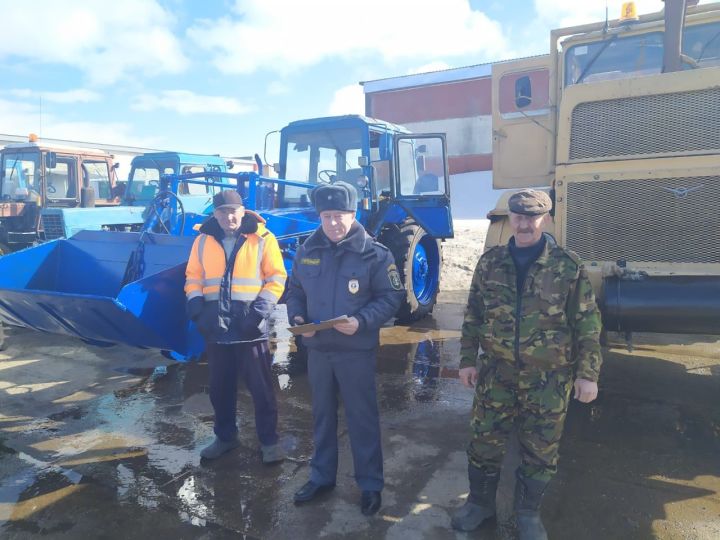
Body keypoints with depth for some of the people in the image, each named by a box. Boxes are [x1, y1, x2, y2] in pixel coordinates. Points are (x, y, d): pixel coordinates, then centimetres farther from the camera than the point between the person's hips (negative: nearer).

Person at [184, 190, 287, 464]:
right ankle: (225, 436, 34)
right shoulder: (203, 240, 7)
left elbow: (276, 277, -2)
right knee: (220, 387, 15)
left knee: (260, 386, 4)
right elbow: (193, 277, 12)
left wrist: (261, 309, -14)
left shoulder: (262, 238, -3)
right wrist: (196, 305, -5)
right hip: (215, 326, 4)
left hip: (249, 326, -3)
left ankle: (269, 440, 19)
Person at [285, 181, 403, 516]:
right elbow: (295, 291, 12)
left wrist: (361, 321, -23)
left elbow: (390, 298, -9)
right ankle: (321, 476, 36)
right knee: (322, 414, 18)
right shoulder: (307, 251, 2)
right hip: (317, 348, 4)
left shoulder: (374, 254, -10)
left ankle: (370, 484, 24)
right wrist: (296, 317, -7)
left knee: (362, 417, 7)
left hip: (356, 350, -4)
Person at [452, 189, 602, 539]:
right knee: (484, 442, 11)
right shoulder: (490, 262, 0)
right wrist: (467, 360, 5)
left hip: (549, 378, -1)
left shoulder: (568, 266, -7)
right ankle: (480, 503, 34)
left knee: (540, 451, 11)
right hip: (496, 372, 2)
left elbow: (587, 324, -4)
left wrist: (587, 374, -5)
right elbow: (473, 316, 6)